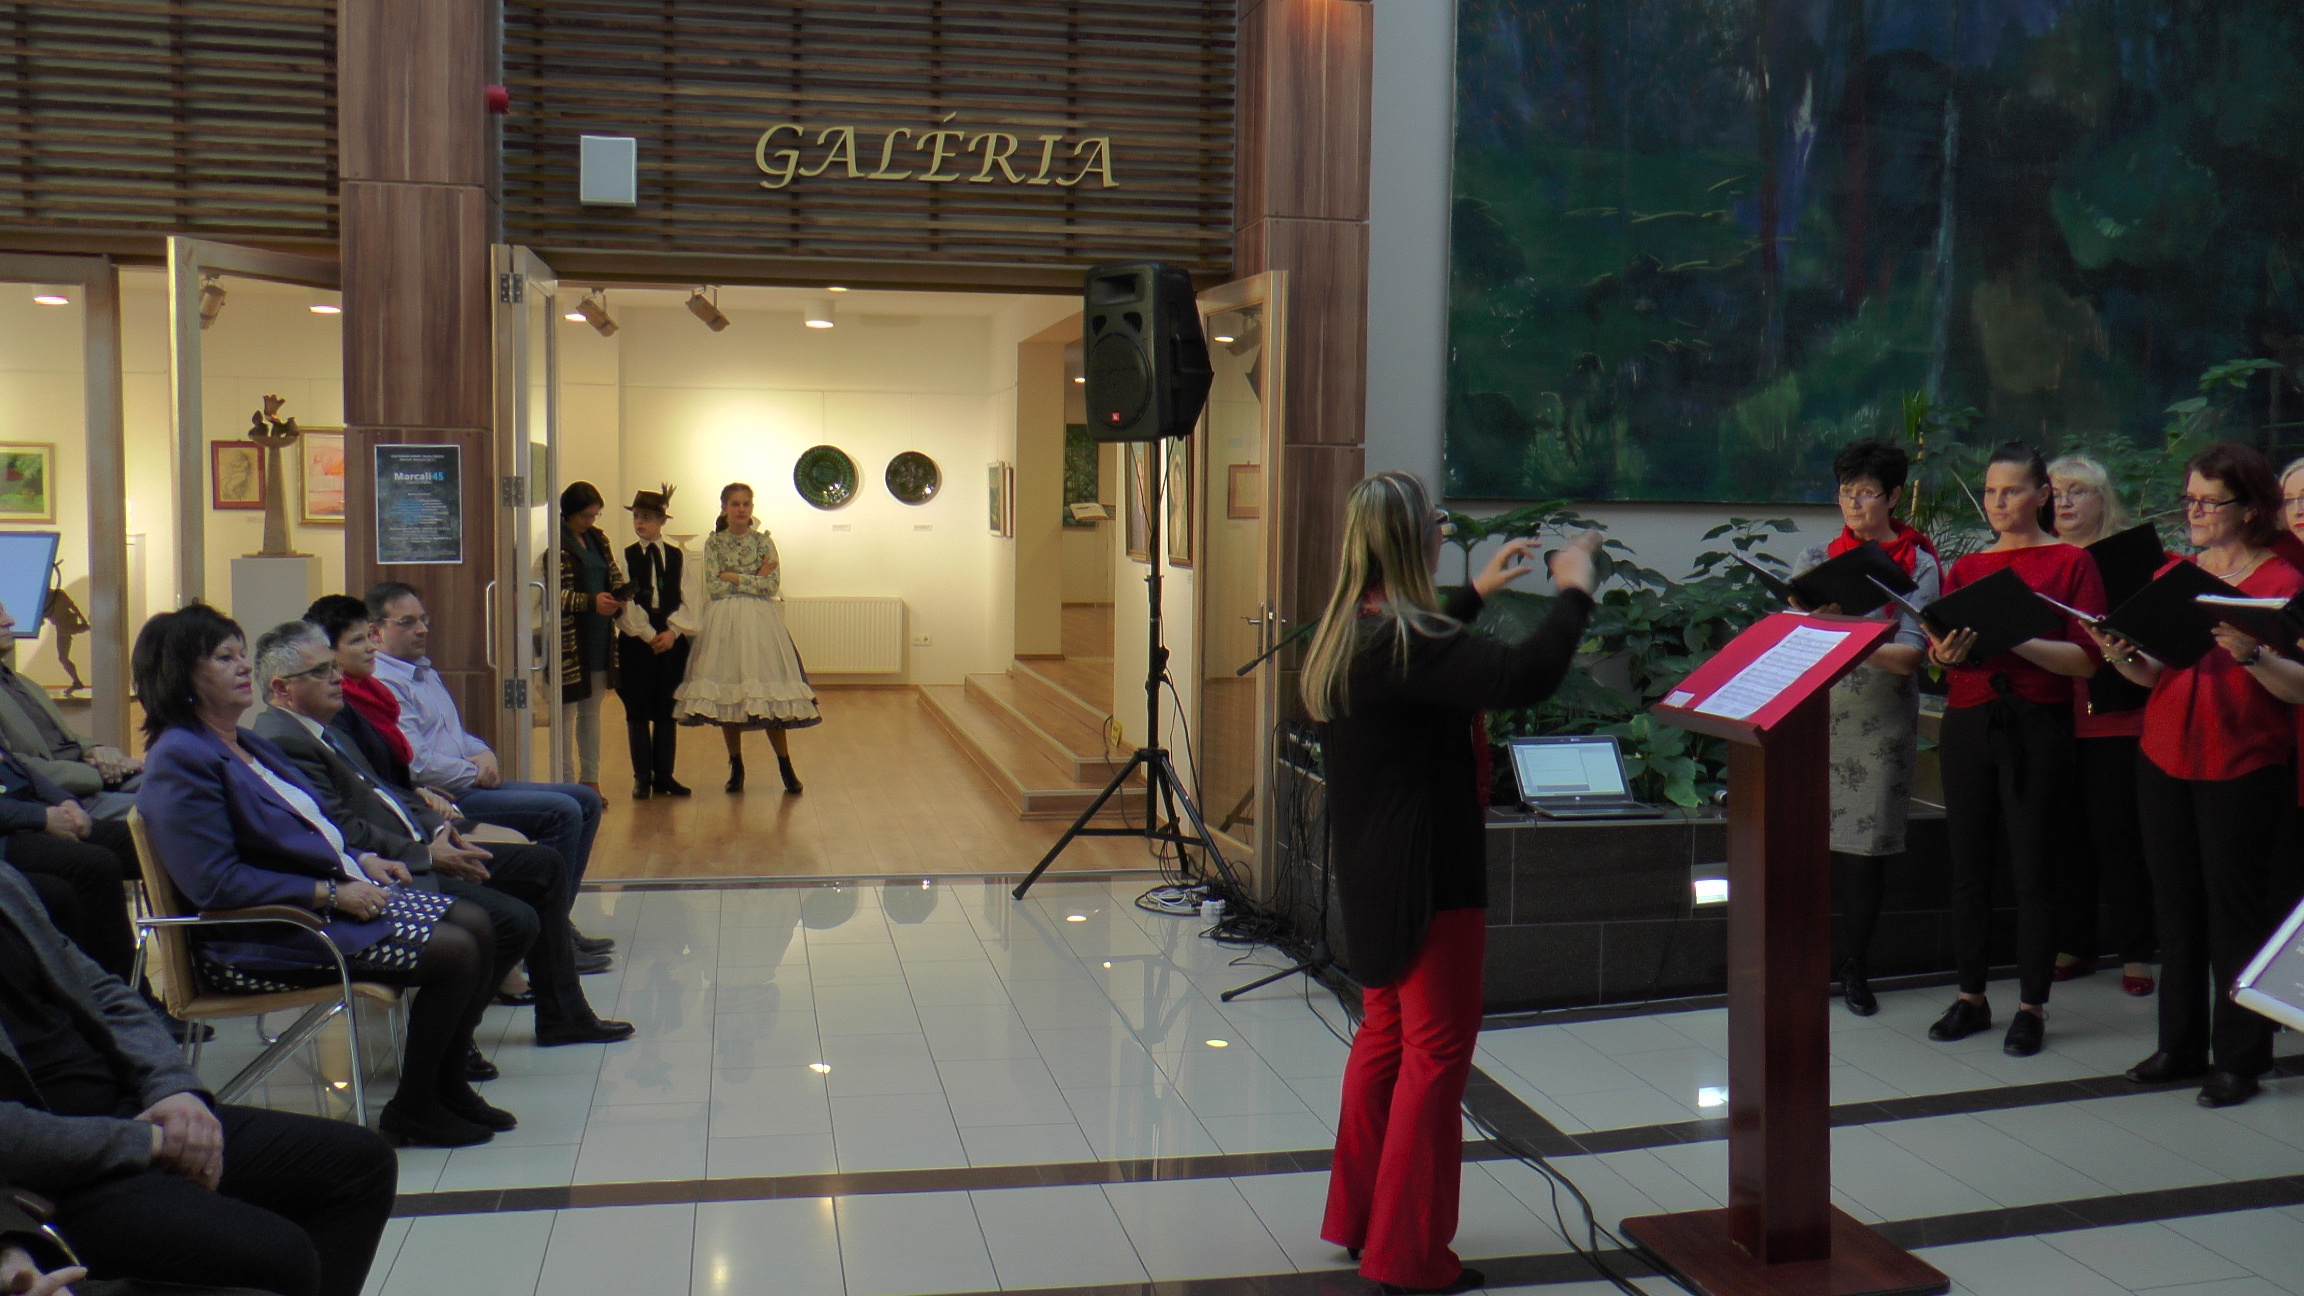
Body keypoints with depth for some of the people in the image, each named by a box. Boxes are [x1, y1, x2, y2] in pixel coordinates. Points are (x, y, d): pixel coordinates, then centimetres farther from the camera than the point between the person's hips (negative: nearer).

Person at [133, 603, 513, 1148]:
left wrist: (361, 862, 7)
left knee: (477, 924, 2)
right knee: (454, 952, -18)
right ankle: (410, 1110, -1)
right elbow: (216, 883, -23)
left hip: (329, 893, 10)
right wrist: (331, 894, -21)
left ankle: (448, 1084, 14)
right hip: (260, 939, -10)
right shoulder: (181, 757, -15)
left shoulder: (245, 744, 16)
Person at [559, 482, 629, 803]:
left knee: (592, 710, 13)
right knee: (566, 710, -2)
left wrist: (619, 594, -1)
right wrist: (591, 602, -21)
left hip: (600, 637, 7)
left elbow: (614, 575, 21)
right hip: (569, 638, -7)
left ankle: (590, 779, 20)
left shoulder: (597, 538, 13)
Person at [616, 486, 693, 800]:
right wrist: (649, 635, -12)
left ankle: (664, 776, 10)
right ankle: (642, 778, 6)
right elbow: (626, 603, -4)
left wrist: (672, 632, -10)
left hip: (672, 641, 1)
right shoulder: (626, 556, 4)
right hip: (636, 641, -1)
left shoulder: (678, 556, 10)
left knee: (667, 710, 4)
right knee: (637, 711, 0)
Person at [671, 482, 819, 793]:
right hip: (723, 624, 1)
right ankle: (736, 766, 13)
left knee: (769, 697, -5)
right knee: (725, 694, 1)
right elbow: (712, 588, -4)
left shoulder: (764, 542, 5)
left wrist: (734, 578, -8)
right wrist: (754, 580, -6)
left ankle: (786, 766, 3)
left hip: (760, 623, -1)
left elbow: (773, 585, -6)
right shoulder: (714, 543, 5)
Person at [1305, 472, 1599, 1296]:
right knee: (1437, 1049, 0)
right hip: (1427, 878, -10)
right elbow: (1524, 678, -34)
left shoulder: (1350, 631, 7)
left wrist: (1480, 591, 35)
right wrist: (1573, 592, -19)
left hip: (1375, 874, 10)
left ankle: (1357, 1217, 31)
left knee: (1386, 1033, 20)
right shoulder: (1403, 641, -23)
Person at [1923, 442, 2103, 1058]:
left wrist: (2013, 637, -20)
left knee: (2032, 868, -1)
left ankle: (2032, 1005, 8)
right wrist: (1946, 652, -16)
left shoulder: (2072, 563, 1)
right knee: (1969, 864, 7)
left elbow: (2086, 659, -8)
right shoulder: (1966, 568, 13)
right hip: (1968, 723, 4)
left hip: (2036, 726, -4)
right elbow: (1937, 648, 7)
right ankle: (1971, 996, 17)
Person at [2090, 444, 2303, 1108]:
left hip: (2243, 770, -5)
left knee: (2236, 909, 0)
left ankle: (2239, 1057, 9)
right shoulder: (2171, 575, 11)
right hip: (2166, 759, 5)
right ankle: (2182, 1045, 21)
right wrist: (2124, 657, -7)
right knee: (2177, 905, 11)